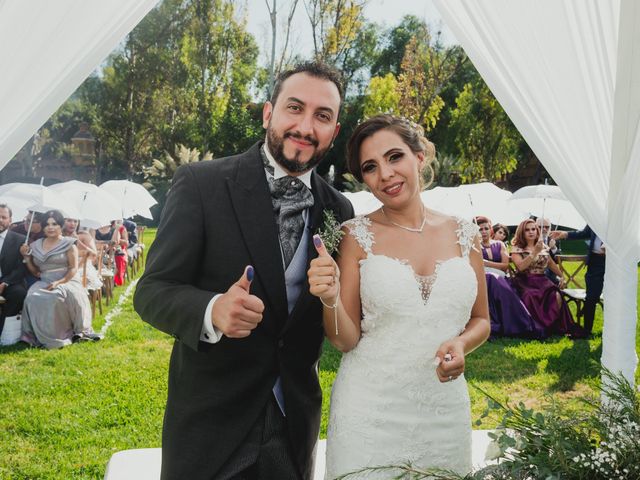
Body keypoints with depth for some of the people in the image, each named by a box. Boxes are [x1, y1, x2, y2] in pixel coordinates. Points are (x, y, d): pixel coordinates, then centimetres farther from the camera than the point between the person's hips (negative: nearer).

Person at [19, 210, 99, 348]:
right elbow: (35, 272, 16)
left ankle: (77, 331, -17)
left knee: (57, 297, -36)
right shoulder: (36, 245, 14)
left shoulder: (68, 244, 1)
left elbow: (73, 268, -4)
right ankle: (43, 336, -19)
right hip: (44, 283, 4)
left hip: (65, 281, -4)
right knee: (33, 298, -28)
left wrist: (59, 282, -18)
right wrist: (26, 257, 3)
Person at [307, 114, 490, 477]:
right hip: (370, 409, -2)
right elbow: (345, 340, -5)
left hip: (445, 405, 3)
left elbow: (481, 320, 11)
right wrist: (331, 299, -25)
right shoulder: (358, 235, -6)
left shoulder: (464, 234, 1)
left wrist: (462, 345, -10)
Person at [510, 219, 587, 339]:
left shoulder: (543, 247, 16)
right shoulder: (517, 248, 1)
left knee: (556, 296, -27)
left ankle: (552, 326, -14)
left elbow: (551, 264, 30)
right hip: (525, 282, -4)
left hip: (542, 280, 4)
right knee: (531, 297, -37)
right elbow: (521, 266, -16)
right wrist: (535, 252, -18)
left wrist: (561, 276, 33)